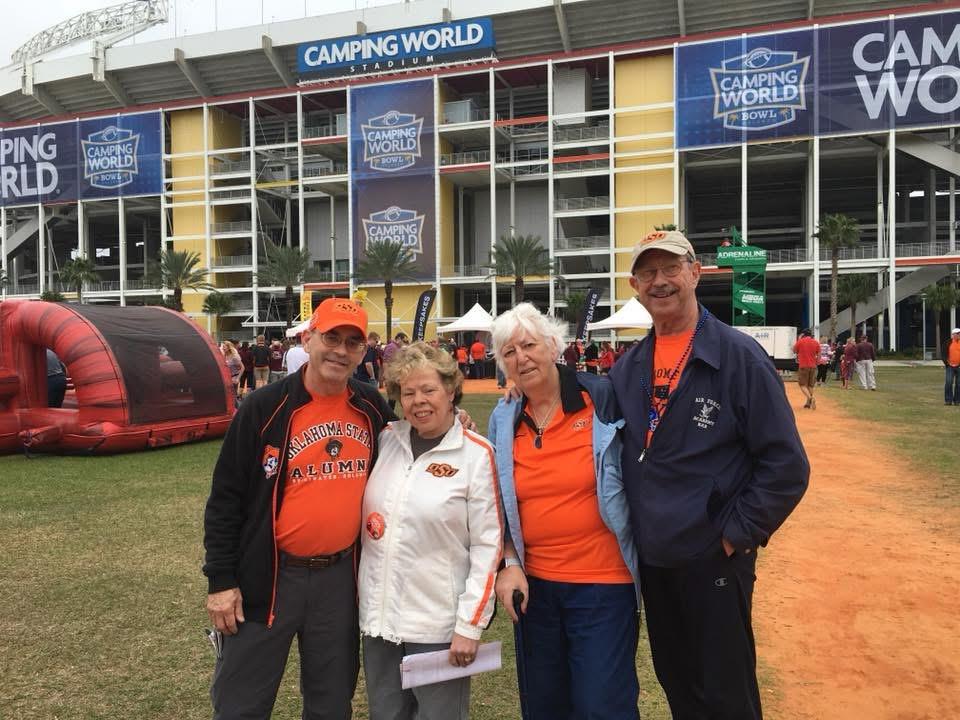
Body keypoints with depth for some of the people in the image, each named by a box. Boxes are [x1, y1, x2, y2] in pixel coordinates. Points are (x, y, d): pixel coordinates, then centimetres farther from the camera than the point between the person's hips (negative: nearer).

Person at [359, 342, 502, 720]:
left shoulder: (476, 454, -10)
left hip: (438, 625, -4)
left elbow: (487, 546, -9)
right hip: (377, 617, 4)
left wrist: (470, 624, -11)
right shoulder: (385, 440, 1)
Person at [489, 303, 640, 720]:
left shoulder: (605, 399, -10)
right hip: (533, 583, 5)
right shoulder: (502, 420, 3)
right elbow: (499, 504, 10)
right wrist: (509, 564, 0)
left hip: (603, 583, -4)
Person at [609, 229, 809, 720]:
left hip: (714, 559, -5)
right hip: (650, 558, 5)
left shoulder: (739, 356, -12)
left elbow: (786, 464, -14)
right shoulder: (628, 366, 5)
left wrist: (737, 534, -15)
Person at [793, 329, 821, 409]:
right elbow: (819, 356, 3)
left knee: (802, 384, 0)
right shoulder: (816, 343, 4)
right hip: (813, 366, 3)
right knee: (810, 385, 12)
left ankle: (811, 398, -23)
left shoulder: (800, 341, -4)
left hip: (803, 366, -3)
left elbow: (794, 351, 12)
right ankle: (808, 403, 13)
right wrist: (815, 363, 16)